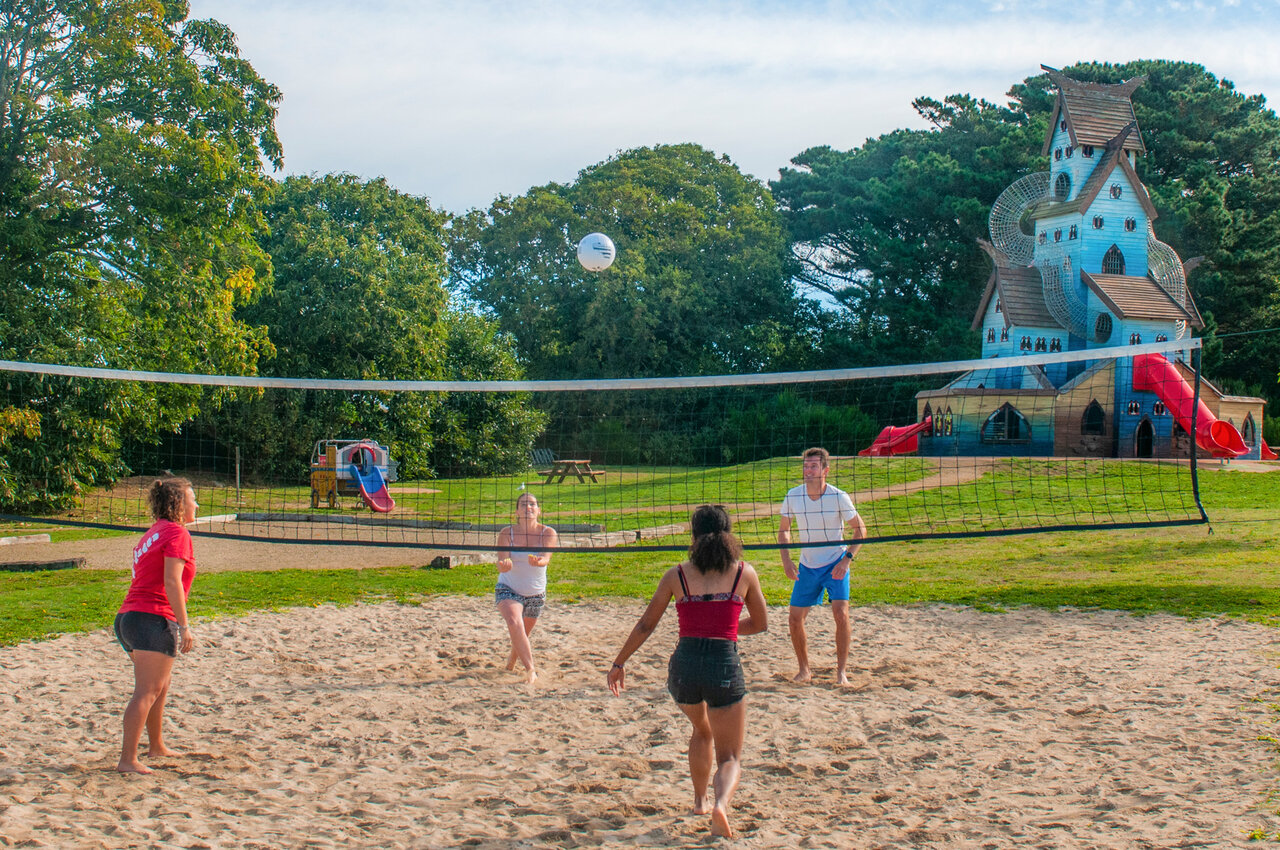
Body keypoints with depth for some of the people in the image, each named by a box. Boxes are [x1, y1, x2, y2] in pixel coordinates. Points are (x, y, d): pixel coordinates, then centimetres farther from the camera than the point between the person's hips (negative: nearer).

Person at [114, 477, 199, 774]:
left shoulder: (153, 533, 22)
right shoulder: (177, 533, -8)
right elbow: (172, 582, -17)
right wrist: (184, 626, -18)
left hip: (130, 616, 10)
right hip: (155, 619, -10)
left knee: (161, 684, 24)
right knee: (147, 692, -10)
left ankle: (156, 745, 36)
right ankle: (128, 759, -13)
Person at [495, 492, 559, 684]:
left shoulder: (548, 533, -12)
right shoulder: (506, 533, -13)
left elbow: (546, 558, -26)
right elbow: (502, 563, -20)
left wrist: (538, 561, -50)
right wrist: (504, 565, -44)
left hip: (536, 593, 2)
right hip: (508, 589, -2)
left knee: (524, 635, 18)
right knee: (515, 623, -30)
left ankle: (512, 660, 49)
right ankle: (530, 669, -27)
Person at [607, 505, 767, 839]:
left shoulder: (677, 575, 4)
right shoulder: (745, 573, 4)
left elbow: (645, 626, 9)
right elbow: (760, 623, 16)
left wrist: (619, 663, 20)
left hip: (684, 665, 2)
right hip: (725, 667, -2)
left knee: (702, 731, 33)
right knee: (730, 757, 9)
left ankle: (700, 800, 39)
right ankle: (721, 804, -20)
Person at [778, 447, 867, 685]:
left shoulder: (839, 497, -16)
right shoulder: (793, 496, -8)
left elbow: (859, 529, -5)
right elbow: (784, 529, 8)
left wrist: (847, 559, -16)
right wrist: (786, 560, -4)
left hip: (835, 564, -3)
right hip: (807, 567, 3)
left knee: (841, 613, -19)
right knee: (794, 619, 1)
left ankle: (842, 670, -5)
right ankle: (804, 670, 21)